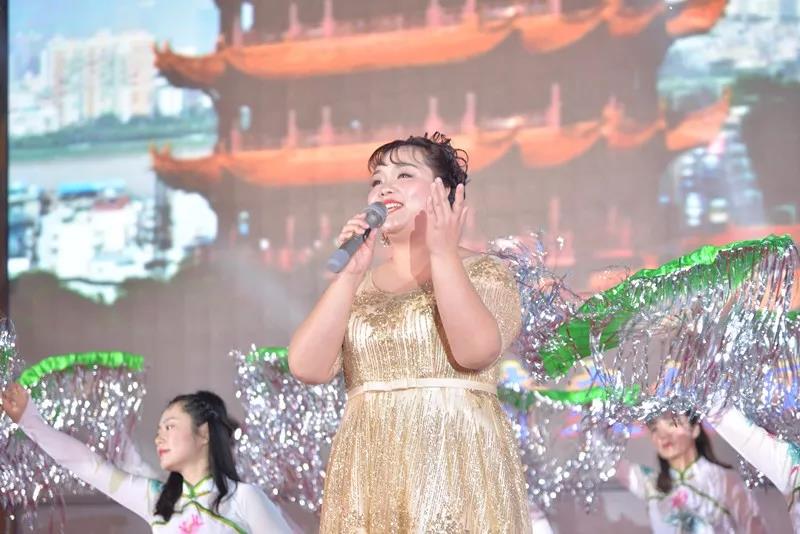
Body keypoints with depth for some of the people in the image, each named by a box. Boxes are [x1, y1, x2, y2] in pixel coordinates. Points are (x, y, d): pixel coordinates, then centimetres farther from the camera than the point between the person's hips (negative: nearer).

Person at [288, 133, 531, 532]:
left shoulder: (482, 273, 3)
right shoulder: (358, 287, 13)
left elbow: (476, 351, -17)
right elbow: (307, 368, -2)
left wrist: (443, 253, -16)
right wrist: (350, 273, -6)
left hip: (456, 472, -4)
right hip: (368, 479, 4)